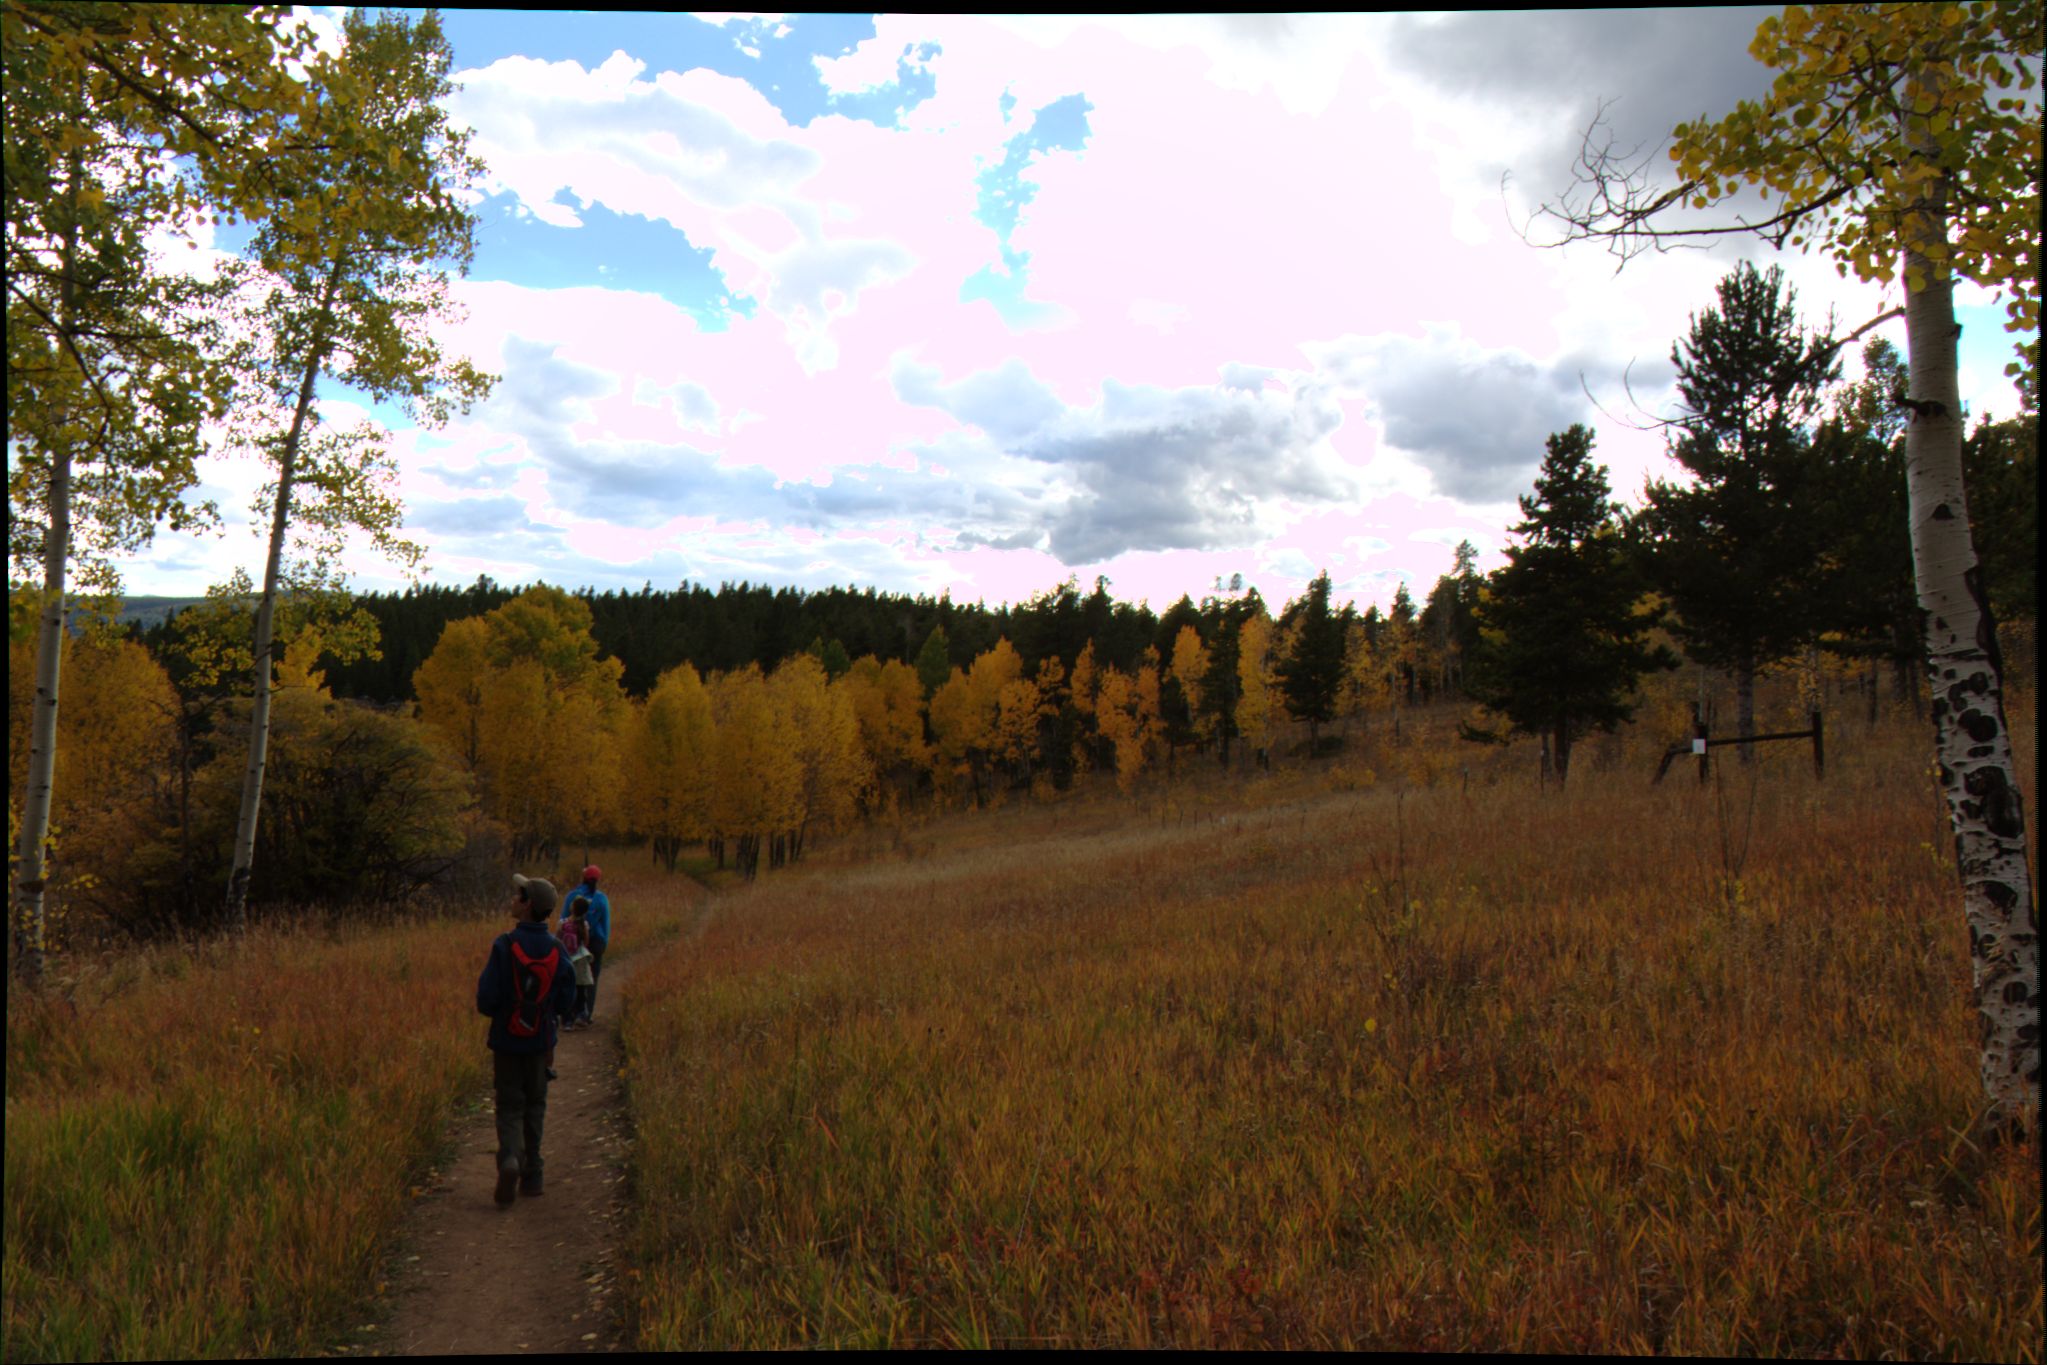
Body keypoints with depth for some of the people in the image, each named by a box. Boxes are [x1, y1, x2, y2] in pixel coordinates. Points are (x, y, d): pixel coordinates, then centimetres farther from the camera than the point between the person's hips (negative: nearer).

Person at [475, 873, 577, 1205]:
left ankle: (510, 1159, -15)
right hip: (541, 1041, 2)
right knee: (534, 1105, 15)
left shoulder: (505, 946, -17)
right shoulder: (556, 949, -8)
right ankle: (531, 1175, 19)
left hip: (507, 1040, -2)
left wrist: (493, 1010, 8)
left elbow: (486, 997, -15)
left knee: (510, 1107, 9)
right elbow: (567, 1000, -2)